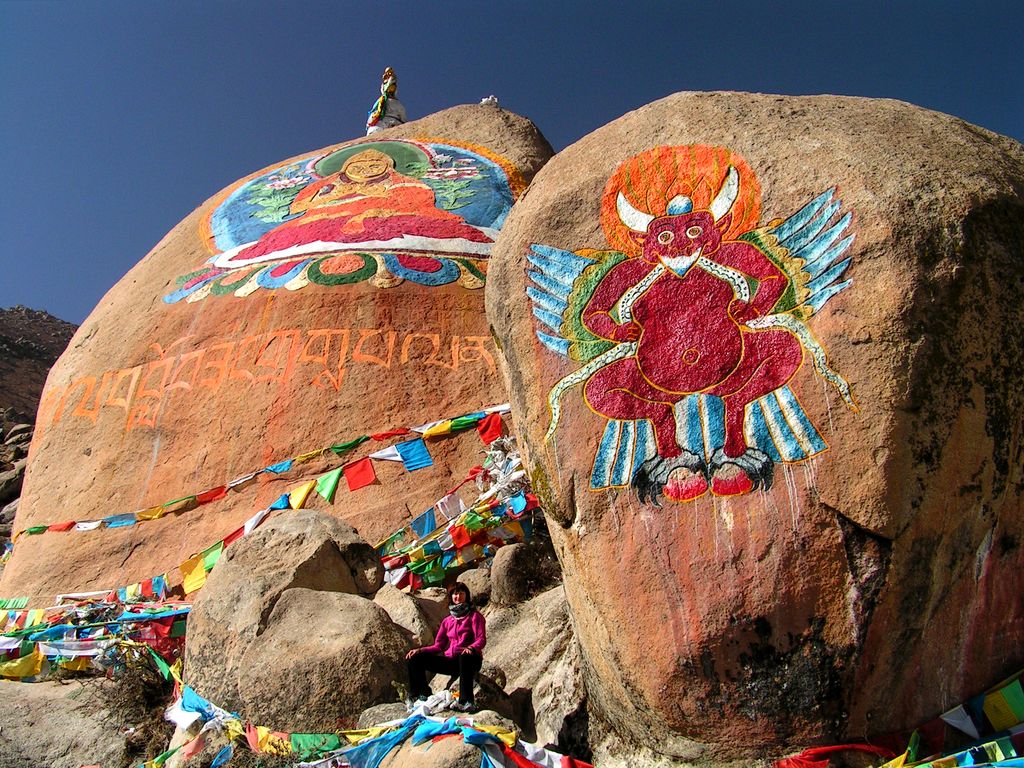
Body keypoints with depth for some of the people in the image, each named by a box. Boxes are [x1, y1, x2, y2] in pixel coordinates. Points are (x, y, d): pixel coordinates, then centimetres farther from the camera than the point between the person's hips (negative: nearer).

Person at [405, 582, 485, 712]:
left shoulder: (474, 616, 5)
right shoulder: (447, 621, 19)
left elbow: (481, 639, -8)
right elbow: (438, 646, 16)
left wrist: (471, 648, -31)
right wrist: (420, 650, -1)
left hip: (470, 659, -5)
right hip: (450, 661, 5)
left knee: (464, 657, -42)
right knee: (415, 658, -5)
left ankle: (466, 702, -44)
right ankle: (421, 695, -1)